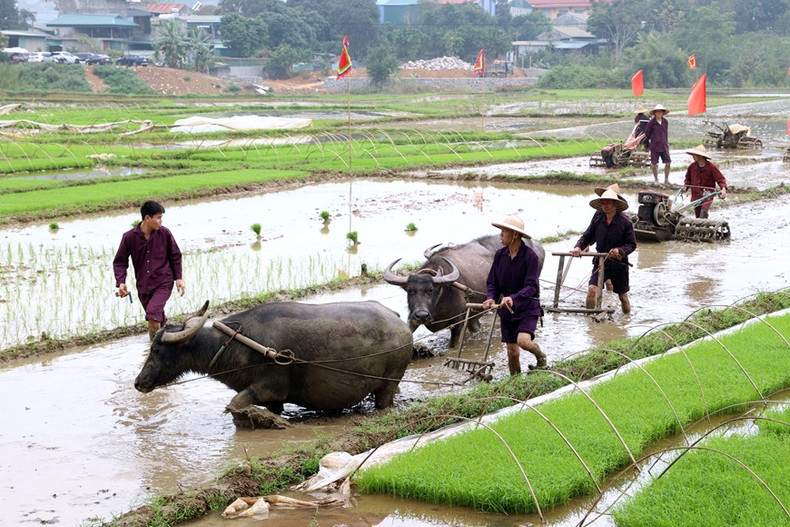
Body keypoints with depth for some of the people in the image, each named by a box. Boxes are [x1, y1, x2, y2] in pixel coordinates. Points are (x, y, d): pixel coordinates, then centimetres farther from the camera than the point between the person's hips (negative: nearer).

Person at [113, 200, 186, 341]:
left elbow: (175, 255, 6)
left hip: (163, 284, -3)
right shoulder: (129, 237, -8)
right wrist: (121, 282, -14)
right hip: (143, 286, 3)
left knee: (153, 313, -24)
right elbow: (120, 261, 0)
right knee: (157, 319, 15)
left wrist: (178, 278, 0)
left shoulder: (164, 233, -7)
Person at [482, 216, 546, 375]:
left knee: (523, 341, -25)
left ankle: (541, 358, 8)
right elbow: (492, 282, 5)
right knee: (512, 352, 5)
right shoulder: (500, 255, 0)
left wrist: (514, 298, -38)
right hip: (507, 310, 5)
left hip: (528, 308, -5)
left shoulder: (530, 256, -15)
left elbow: (531, 286, -22)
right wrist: (490, 298, -16)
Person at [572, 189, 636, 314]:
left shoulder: (625, 221, -12)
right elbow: (587, 236, 2)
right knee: (592, 290, -19)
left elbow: (632, 244, -8)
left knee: (623, 295, 14)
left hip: (619, 263, -1)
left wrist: (620, 250, -26)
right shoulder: (598, 218, -4)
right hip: (600, 262, 1)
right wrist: (578, 247, -17)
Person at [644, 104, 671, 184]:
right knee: (654, 164, 2)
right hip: (654, 146, -3)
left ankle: (666, 179, 11)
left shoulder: (665, 122, 6)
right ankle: (656, 180, 17)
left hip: (664, 146, 3)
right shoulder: (652, 123, -7)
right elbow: (647, 134, 3)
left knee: (668, 163, -1)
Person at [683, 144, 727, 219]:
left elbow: (720, 179, -9)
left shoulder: (711, 167, -10)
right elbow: (688, 179, 17)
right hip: (696, 195, 5)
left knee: (703, 212, -26)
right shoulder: (692, 166, 2)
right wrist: (685, 186, -1)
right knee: (698, 215, 8)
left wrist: (723, 189, -26)